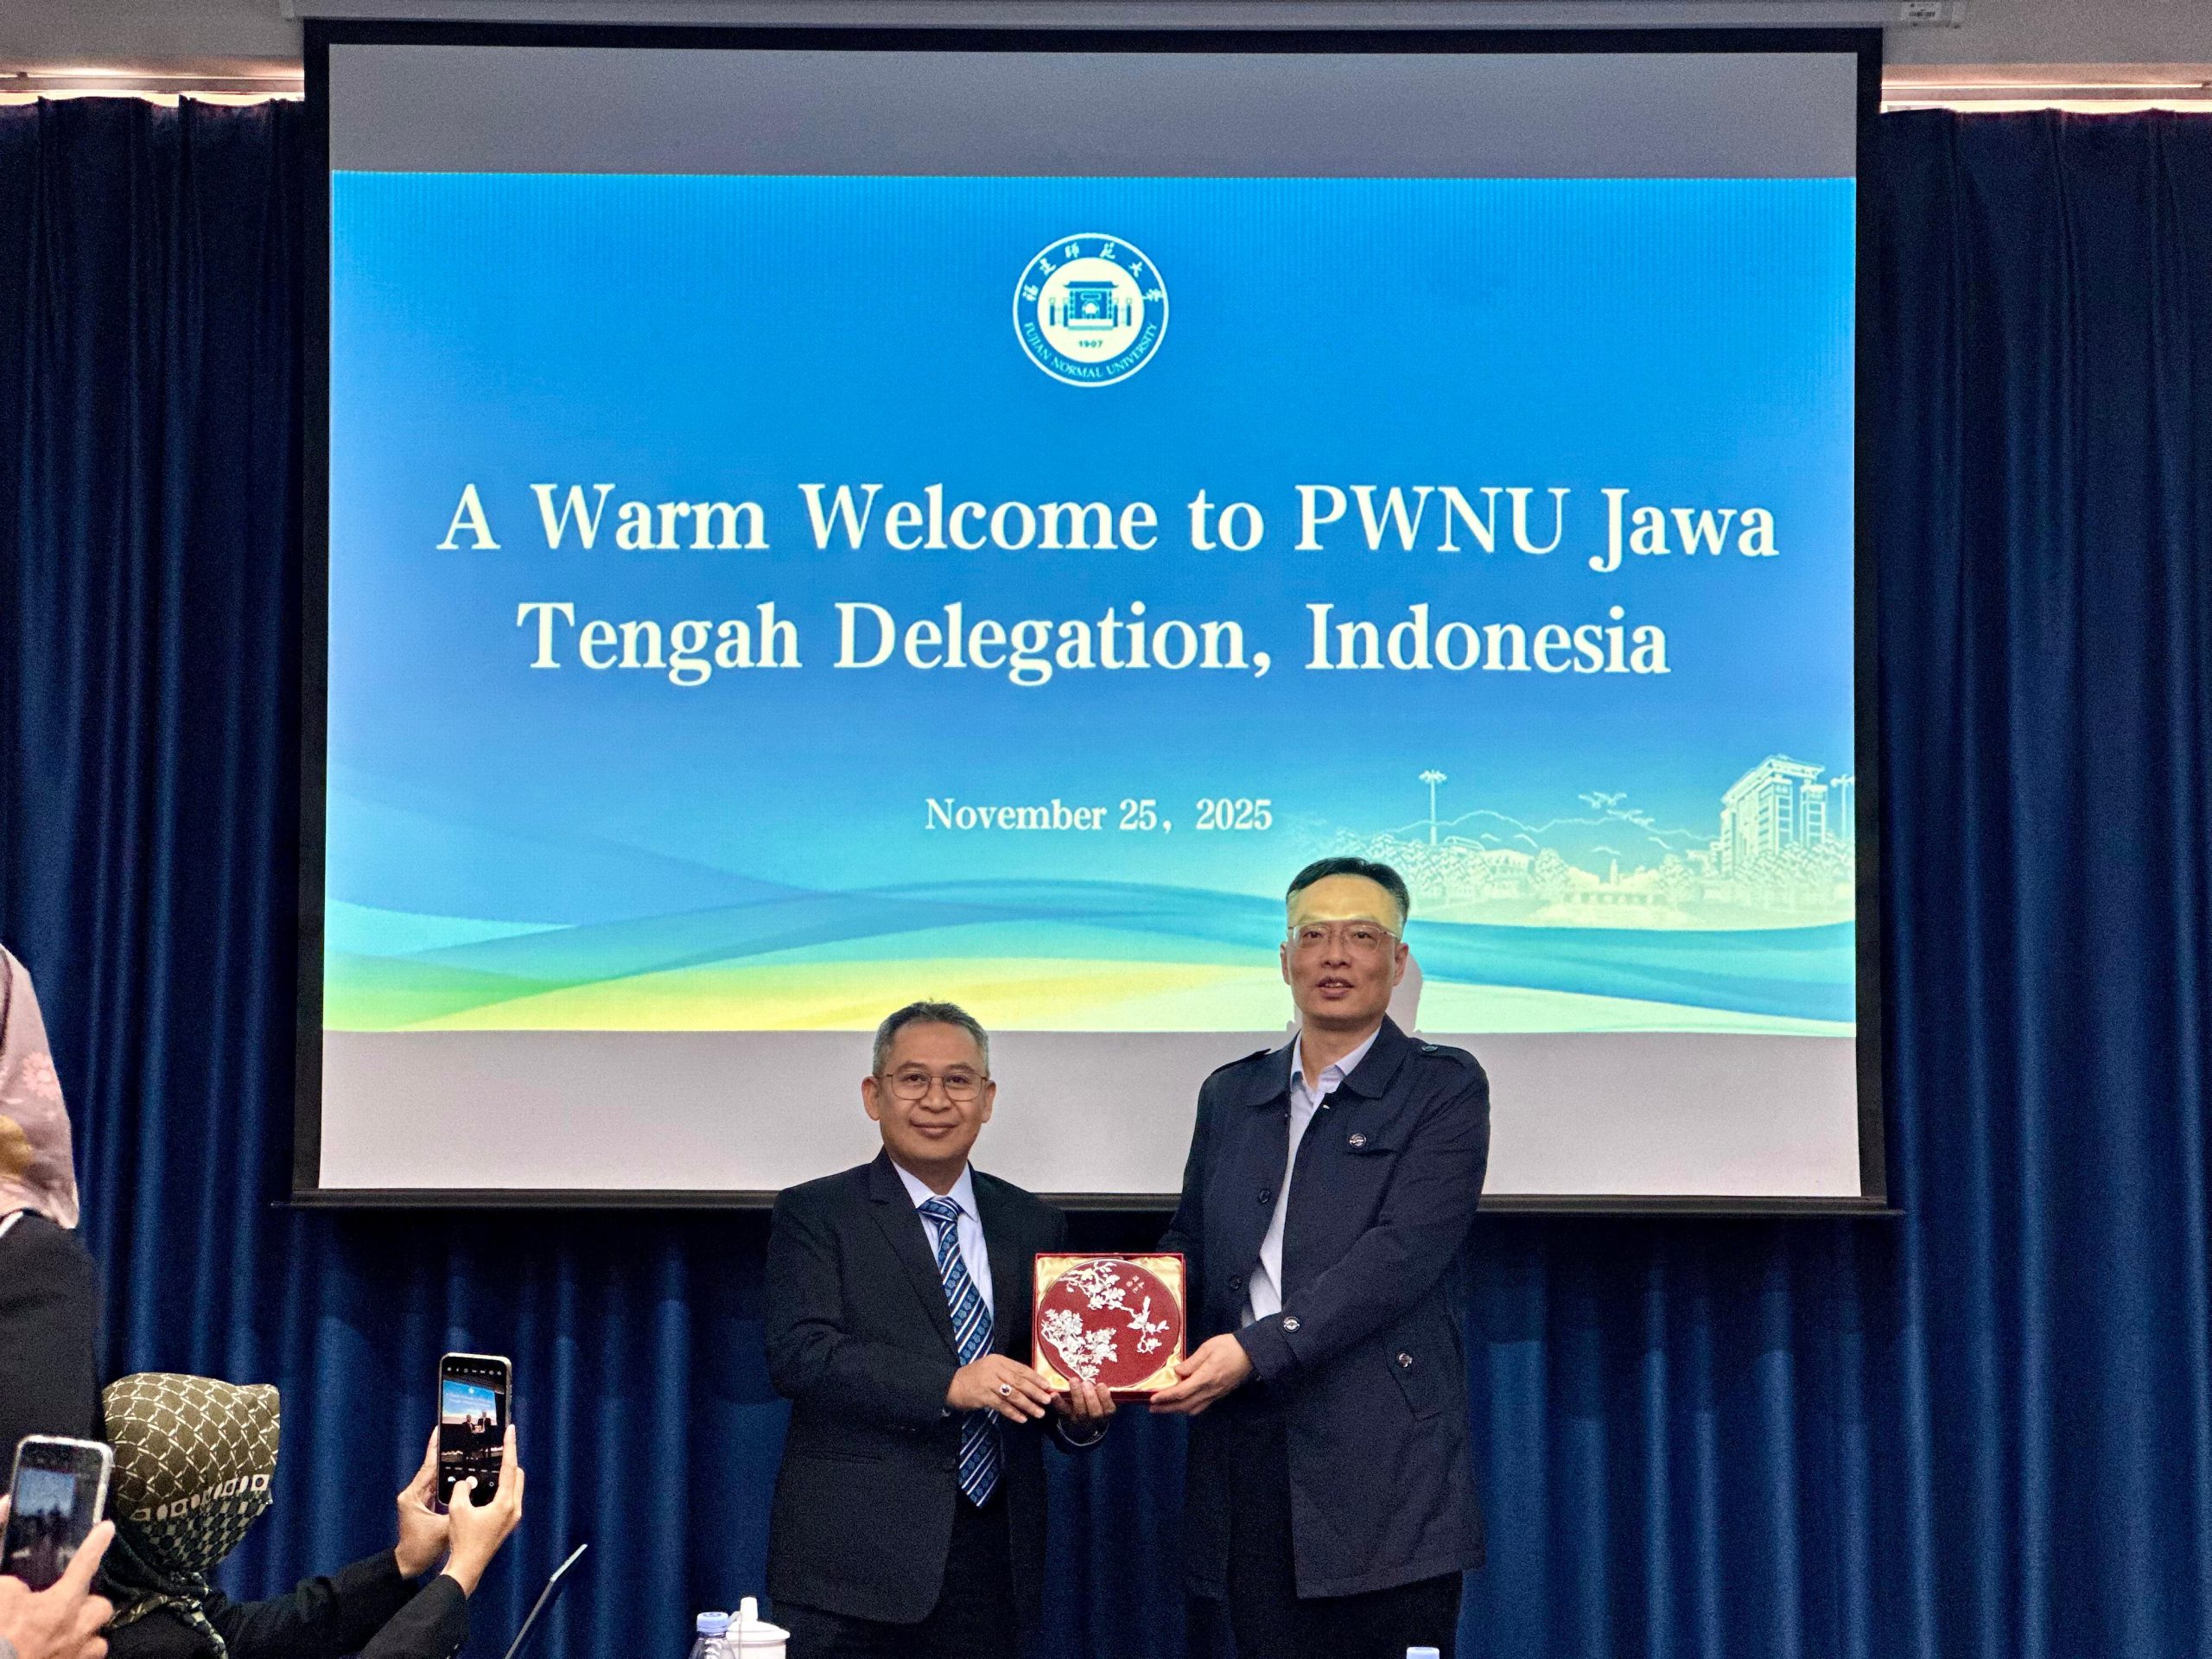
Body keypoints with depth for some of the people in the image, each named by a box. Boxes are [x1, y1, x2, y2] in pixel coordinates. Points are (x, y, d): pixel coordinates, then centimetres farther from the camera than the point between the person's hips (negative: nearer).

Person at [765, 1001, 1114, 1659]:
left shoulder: (1034, 1224, 14)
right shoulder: (815, 1215, 0)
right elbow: (798, 1353, -13)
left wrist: (1077, 1409, -9)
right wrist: (949, 1385, -24)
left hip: (993, 1561, 4)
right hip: (859, 1559, -4)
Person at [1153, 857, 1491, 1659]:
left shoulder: (1444, 1087, 1)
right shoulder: (1229, 1094, 18)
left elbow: (1403, 1252, -11)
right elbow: (1188, 1243, 19)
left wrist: (1257, 1349, -19)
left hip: (1386, 1459, -4)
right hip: (1248, 1453, 4)